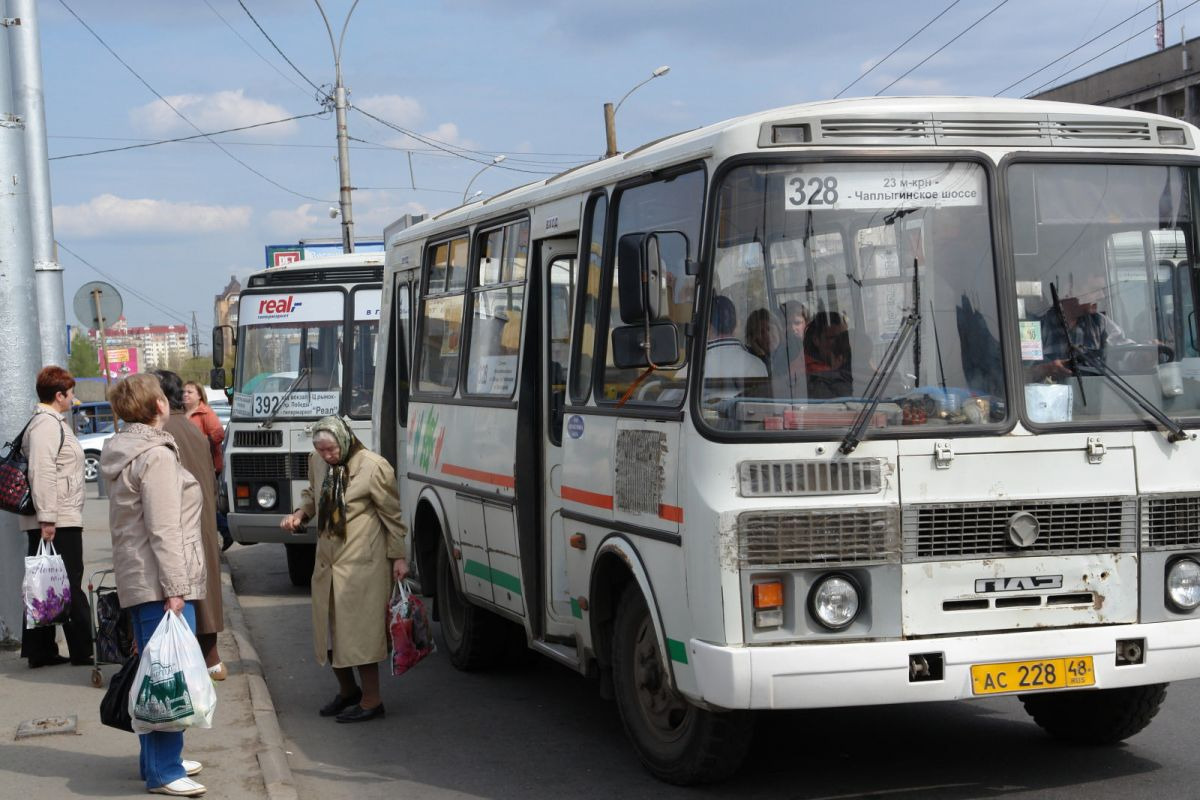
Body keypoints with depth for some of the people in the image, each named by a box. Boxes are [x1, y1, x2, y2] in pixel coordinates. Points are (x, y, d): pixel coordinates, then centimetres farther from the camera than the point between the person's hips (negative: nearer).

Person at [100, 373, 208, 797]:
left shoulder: (123, 452, 17)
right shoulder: (155, 455, -14)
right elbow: (163, 529, -19)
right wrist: (174, 588, -20)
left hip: (137, 581, 10)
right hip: (159, 583, -10)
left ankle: (158, 758, 25)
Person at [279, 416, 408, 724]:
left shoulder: (373, 467, -13)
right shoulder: (317, 462, 6)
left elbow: (393, 515, -5)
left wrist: (398, 557, -6)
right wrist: (300, 514, 4)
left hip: (362, 564, -7)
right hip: (327, 561, 7)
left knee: (359, 632, -6)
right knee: (330, 631, 13)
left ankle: (371, 700, 4)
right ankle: (347, 691, 31)